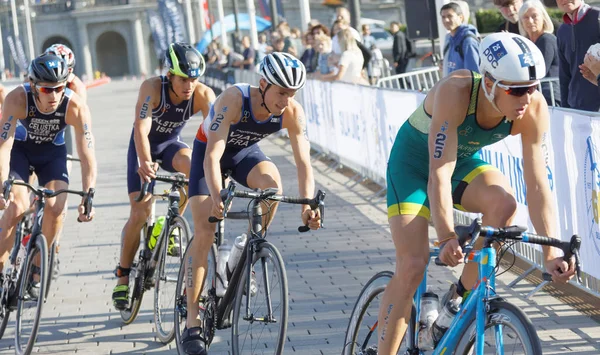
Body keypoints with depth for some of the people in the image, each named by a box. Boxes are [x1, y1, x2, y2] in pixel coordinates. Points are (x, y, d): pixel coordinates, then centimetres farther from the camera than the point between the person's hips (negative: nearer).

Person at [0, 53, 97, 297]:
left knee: (55, 208, -17)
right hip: (20, 148, -1)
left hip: (52, 151, 1)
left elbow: (87, 155, -30)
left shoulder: (75, 106, -31)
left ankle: (36, 272, 2)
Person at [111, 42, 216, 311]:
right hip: (144, 146, -2)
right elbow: (141, 128, -40)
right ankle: (123, 274, 7)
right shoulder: (152, 88, -30)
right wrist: (145, 163, -56)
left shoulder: (203, 94, -24)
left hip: (171, 144, 2)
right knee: (140, 213, -12)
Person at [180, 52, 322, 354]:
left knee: (272, 184, -31)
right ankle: (192, 324, -7)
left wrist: (308, 204, -44)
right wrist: (217, 197, -59)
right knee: (204, 232, -13)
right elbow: (213, 155, -43)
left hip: (246, 151, 3)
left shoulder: (292, 113, -26)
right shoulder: (234, 99, -37)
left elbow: (303, 162, -28)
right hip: (209, 150, -3)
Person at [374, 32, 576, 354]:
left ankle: (462, 295, -9)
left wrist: (551, 252, -33)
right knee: (412, 266, -14)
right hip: (414, 161, -3)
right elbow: (439, 172, -40)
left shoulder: (534, 109, -25)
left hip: (463, 161, 4)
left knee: (503, 203, -29)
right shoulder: (455, 92, -37)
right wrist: (447, 238, -51)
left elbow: (537, 183, -24)